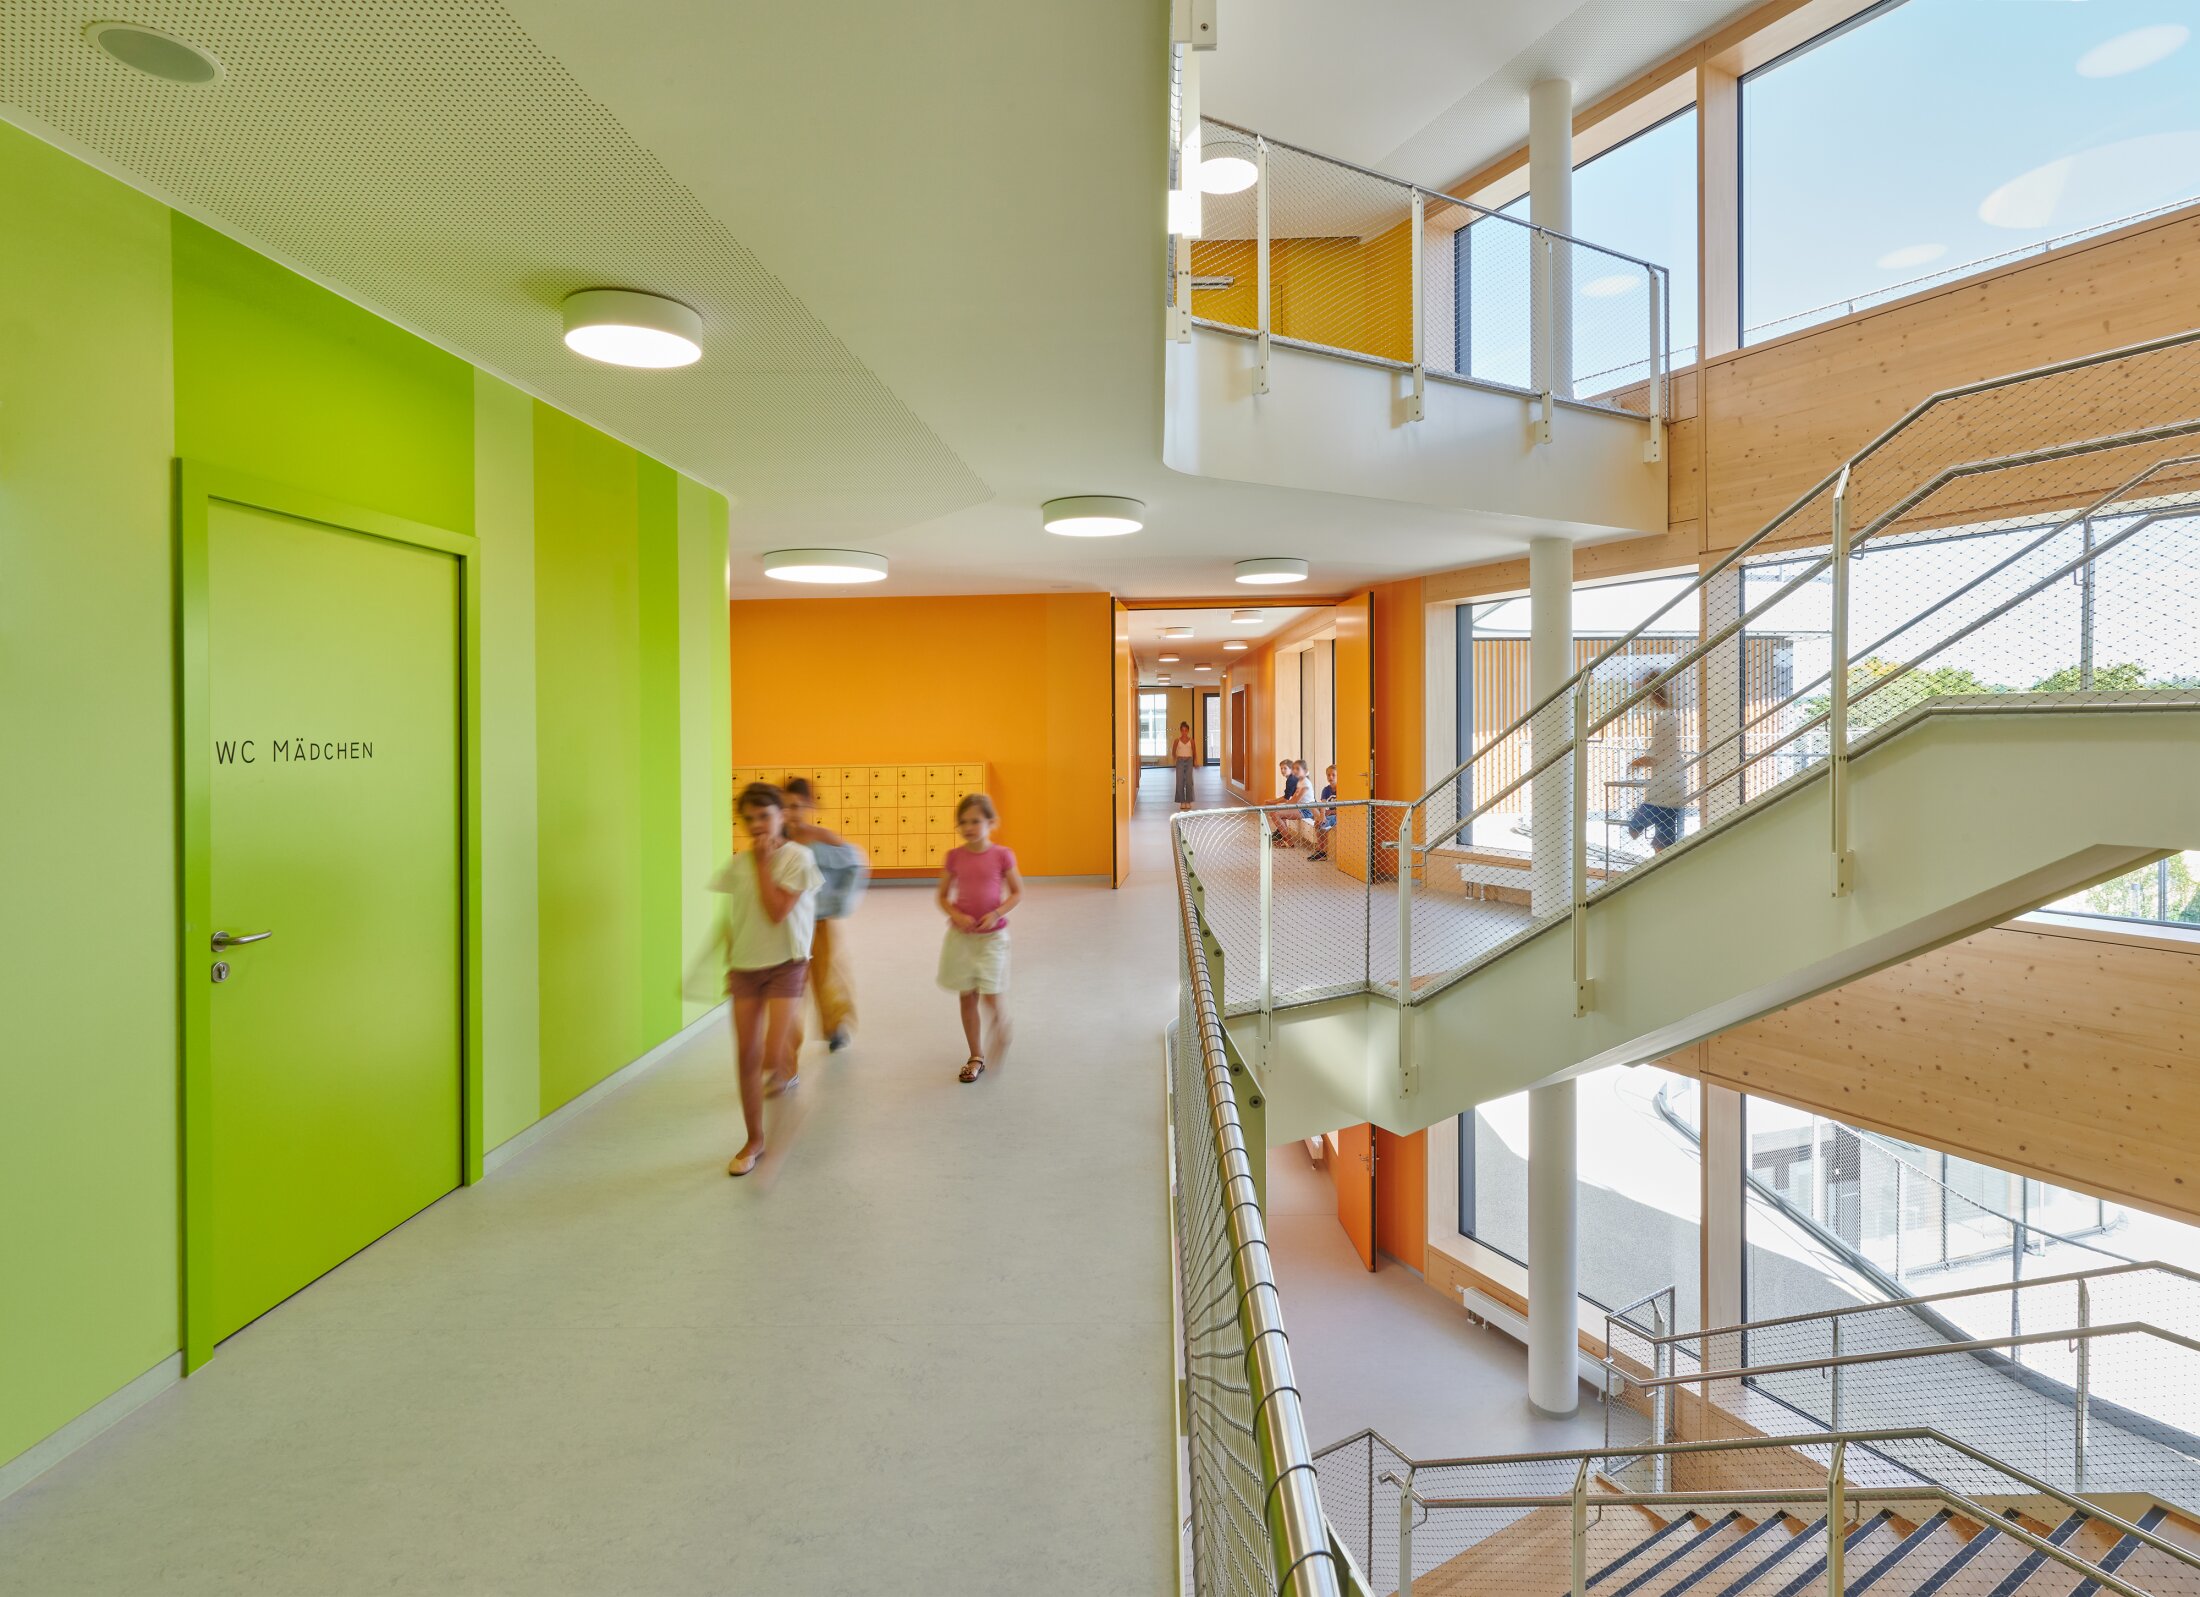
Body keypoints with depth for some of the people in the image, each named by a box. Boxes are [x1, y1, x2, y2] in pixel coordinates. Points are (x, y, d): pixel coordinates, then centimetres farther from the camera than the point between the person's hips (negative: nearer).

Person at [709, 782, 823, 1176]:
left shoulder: (797, 858, -10)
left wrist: (763, 862, -15)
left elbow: (777, 911, -19)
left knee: (772, 1056, -17)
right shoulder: (738, 864, 4)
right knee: (746, 1059, 6)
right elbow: (733, 919, 12)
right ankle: (754, 1141, 21)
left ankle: (786, 1070, 17)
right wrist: (729, 966, 12)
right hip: (745, 967, 4)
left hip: (785, 965, -4)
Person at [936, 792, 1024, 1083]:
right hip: (961, 935, 2)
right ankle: (976, 1057, 21)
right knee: (967, 997, 7)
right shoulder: (954, 857, -2)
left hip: (992, 936, -2)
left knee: (990, 996, -5)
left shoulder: (1002, 855, -6)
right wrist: (957, 916, -13)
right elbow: (942, 896, 6)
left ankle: (1000, 1026, 31)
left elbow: (1017, 893, 1)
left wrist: (996, 913, -14)